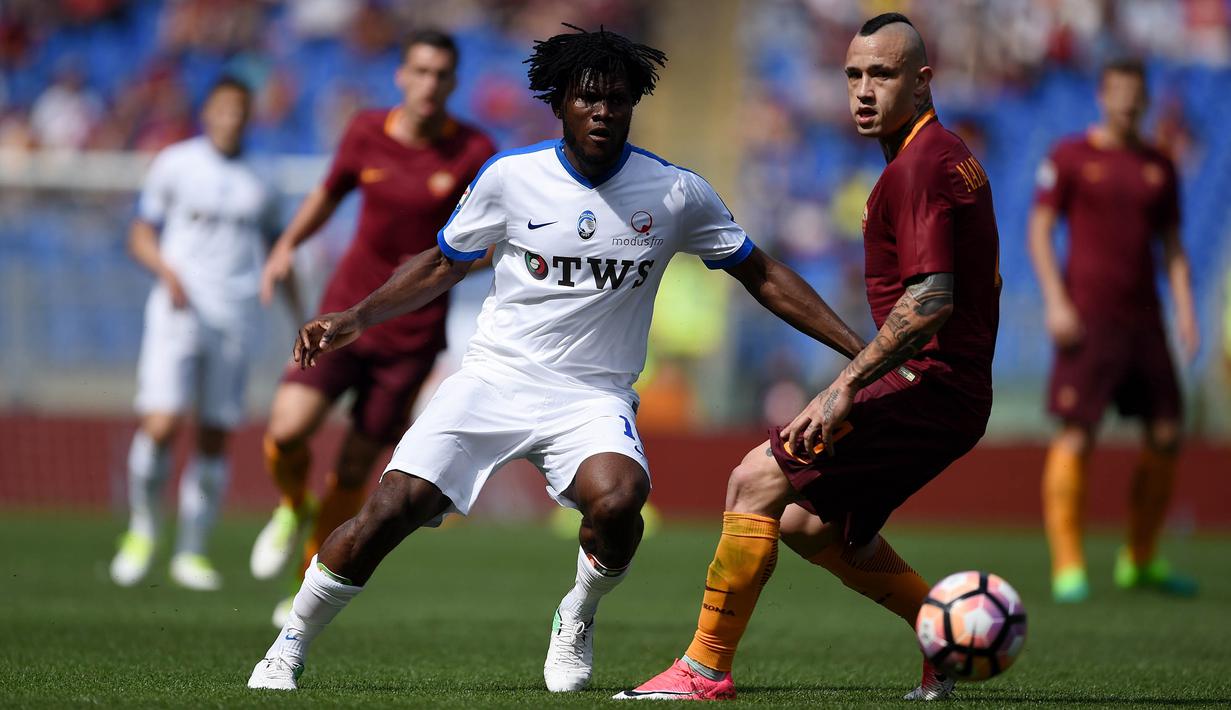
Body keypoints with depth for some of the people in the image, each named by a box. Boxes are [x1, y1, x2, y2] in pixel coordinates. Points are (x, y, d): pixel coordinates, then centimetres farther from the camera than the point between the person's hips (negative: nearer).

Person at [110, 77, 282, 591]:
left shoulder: (258, 183, 13)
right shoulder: (174, 164, 5)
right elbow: (141, 237, 5)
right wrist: (168, 271, -14)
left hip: (235, 318, 3)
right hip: (179, 311, -3)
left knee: (215, 438, 0)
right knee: (161, 425, -16)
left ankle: (192, 552, 11)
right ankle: (143, 529, 6)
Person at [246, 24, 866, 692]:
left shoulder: (678, 193, -4)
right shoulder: (510, 177, -3)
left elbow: (763, 277, 6)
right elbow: (442, 265, 12)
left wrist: (860, 349, 1)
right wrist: (354, 319, -1)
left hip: (594, 398, 0)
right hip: (494, 378, 1)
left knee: (617, 498, -33)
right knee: (389, 509, -16)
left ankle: (577, 618, 0)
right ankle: (288, 648, 6)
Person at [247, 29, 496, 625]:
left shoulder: (474, 153, -9)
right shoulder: (367, 133, -2)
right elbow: (329, 192, 17)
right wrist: (287, 245, 3)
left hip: (413, 334, -1)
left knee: (355, 469, 1)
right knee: (287, 429, -18)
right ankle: (293, 509, 17)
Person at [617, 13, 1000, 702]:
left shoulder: (917, 167, -16)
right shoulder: (950, 155, 17)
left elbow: (932, 298, -26)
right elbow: (983, 281, 26)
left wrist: (847, 385, -28)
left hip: (927, 387, -11)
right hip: (953, 395, 11)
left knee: (757, 481, -13)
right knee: (808, 521, 17)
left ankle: (706, 669, -9)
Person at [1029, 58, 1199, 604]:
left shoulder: (1158, 166, 15)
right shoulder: (1070, 157, 2)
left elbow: (1172, 245, 18)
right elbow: (1039, 230, -1)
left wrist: (1184, 308, 6)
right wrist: (1055, 300, -12)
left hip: (1143, 315, 5)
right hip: (1087, 317, -5)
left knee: (1166, 435, 3)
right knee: (1076, 435, -11)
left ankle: (1141, 559, 17)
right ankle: (1067, 566, -8)